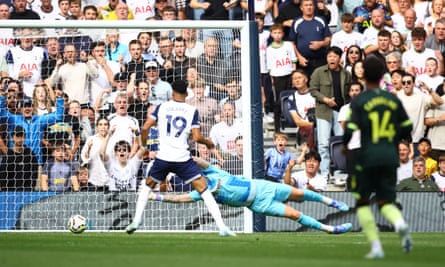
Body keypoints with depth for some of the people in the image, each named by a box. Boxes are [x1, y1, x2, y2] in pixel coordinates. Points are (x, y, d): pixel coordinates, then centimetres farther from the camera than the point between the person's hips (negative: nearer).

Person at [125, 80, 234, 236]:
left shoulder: (162, 107, 5)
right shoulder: (192, 111, 1)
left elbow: (145, 127, 0)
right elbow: (197, 137, -5)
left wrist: (143, 145, 16)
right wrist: (208, 142, 15)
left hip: (163, 157, 2)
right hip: (183, 158, -1)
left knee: (147, 187, 24)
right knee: (204, 190, -1)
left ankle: (136, 221, 15)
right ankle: (221, 226, -10)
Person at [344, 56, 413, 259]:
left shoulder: (358, 101, -5)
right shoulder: (393, 100, 7)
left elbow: (350, 131, -13)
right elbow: (407, 129, 9)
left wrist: (344, 146, 7)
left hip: (366, 158, -3)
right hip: (390, 158, 3)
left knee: (362, 203, 12)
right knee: (386, 202, 8)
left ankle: (376, 247, 1)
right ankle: (400, 223, -27)